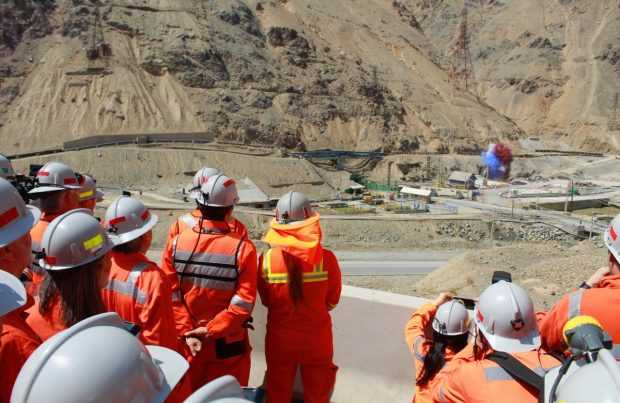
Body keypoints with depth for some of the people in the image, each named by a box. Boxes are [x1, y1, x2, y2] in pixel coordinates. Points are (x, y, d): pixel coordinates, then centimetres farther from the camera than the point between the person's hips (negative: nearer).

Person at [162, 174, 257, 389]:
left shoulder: (177, 243, -8)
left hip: (186, 342, 3)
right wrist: (211, 330, -13)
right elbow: (243, 303, -19)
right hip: (228, 344, -3)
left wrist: (187, 331, -7)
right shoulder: (243, 248, -18)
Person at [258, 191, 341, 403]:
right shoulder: (326, 258, -19)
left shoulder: (267, 259, -18)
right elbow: (332, 301, -4)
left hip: (279, 338, 1)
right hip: (317, 339, 0)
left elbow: (266, 301, -3)